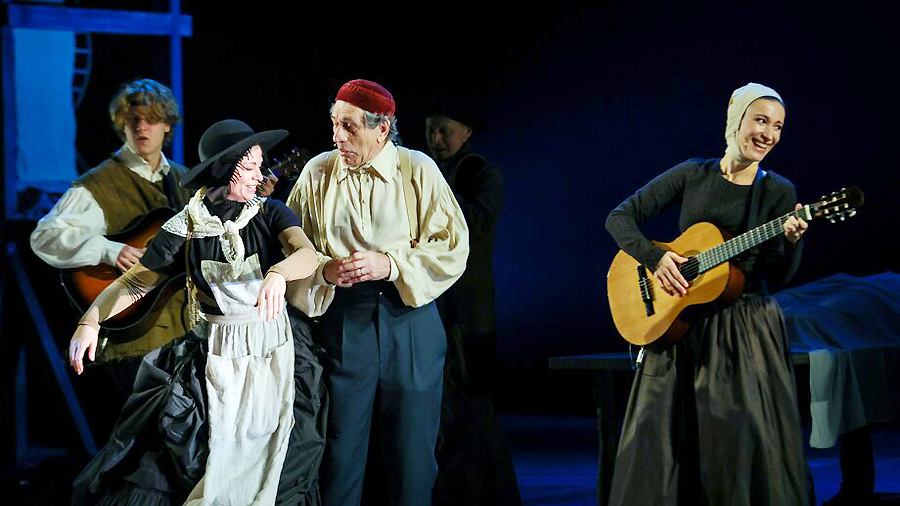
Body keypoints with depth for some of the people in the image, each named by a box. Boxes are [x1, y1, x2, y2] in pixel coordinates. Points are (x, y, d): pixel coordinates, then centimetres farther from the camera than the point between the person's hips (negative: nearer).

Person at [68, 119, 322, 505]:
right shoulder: (186, 228, -7)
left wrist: (277, 274, -47)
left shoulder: (270, 214, -5)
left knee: (254, 466, 10)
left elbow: (307, 254, -23)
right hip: (215, 354, -2)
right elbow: (135, 283, -4)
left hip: (271, 352, 2)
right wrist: (90, 321, -21)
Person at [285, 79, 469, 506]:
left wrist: (390, 264, -14)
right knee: (341, 443, 2)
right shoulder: (317, 173, 6)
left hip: (410, 315, -1)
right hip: (343, 320, 1)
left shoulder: (418, 170, 1)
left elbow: (453, 246, -3)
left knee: (413, 444, 3)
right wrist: (326, 271, -11)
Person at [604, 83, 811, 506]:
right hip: (681, 326, 1)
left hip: (747, 330, -1)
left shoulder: (780, 192, 2)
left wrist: (792, 241, -22)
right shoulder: (692, 175, 3)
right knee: (658, 435, -1)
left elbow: (779, 276, -2)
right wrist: (654, 257, -12)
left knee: (746, 437, -7)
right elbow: (620, 217, 2)